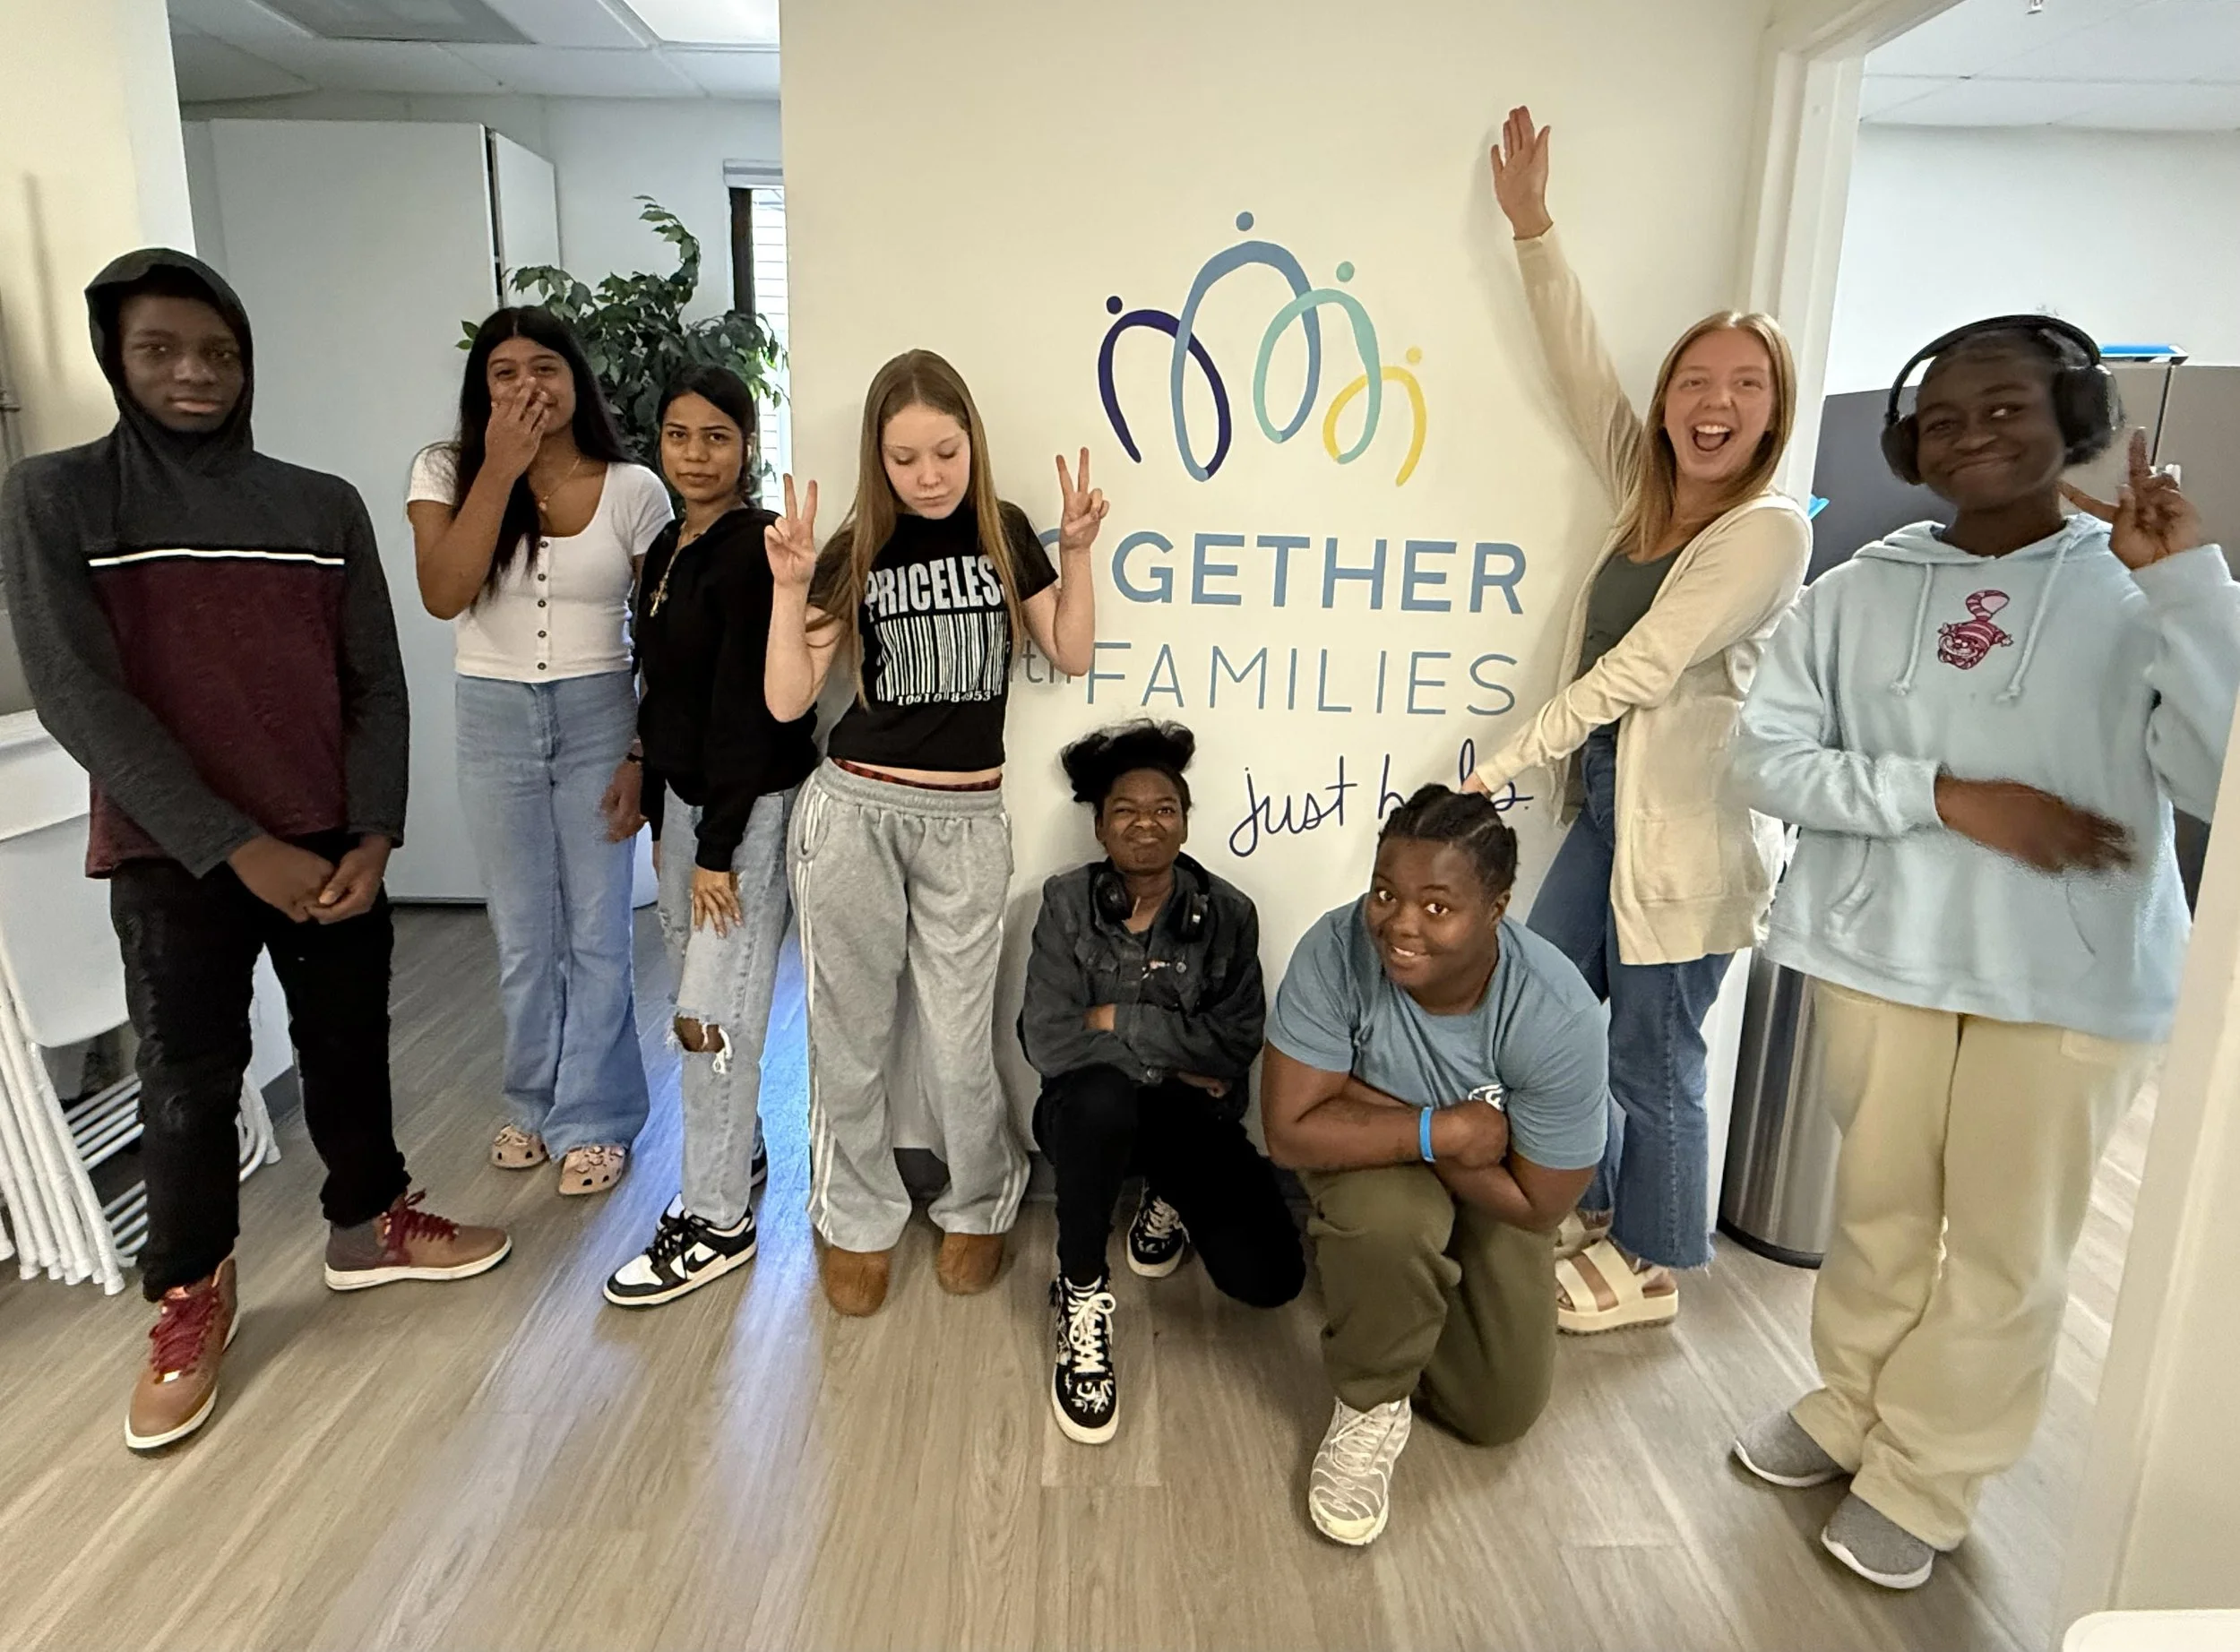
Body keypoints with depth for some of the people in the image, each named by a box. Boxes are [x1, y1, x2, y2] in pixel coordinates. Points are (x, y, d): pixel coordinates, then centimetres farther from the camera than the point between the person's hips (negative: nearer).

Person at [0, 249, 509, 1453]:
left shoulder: (324, 507, 5)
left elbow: (376, 683, 4)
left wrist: (374, 834, -8)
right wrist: (235, 845, -17)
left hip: (332, 843, 3)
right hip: (174, 857, -2)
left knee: (350, 1047, 12)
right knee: (190, 1083, 6)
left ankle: (369, 1226, 33)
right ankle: (189, 1302, 25)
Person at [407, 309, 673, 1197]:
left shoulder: (633, 490, -4)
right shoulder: (447, 471, 0)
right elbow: (443, 594, -17)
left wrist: (648, 755, -6)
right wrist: (500, 468, -19)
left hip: (600, 715, -1)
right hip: (494, 719, 2)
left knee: (597, 933, 4)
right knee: (523, 934, 12)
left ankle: (592, 1119, 20)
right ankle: (534, 1104, 32)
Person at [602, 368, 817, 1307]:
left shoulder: (756, 549, -15)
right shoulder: (668, 549, 12)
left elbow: (747, 708, -19)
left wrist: (717, 849, -18)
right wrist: (660, 814, 16)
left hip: (750, 803, -8)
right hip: (683, 794, 8)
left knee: (712, 1011, -5)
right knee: (698, 992, 16)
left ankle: (717, 1221, 10)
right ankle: (739, 1153, 35)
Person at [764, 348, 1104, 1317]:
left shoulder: (1004, 532, 4)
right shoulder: (856, 551, -1)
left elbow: (1074, 656, 5)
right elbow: (786, 701, -6)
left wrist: (1076, 552, -6)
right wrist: (790, 586, -17)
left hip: (967, 823, 0)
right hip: (853, 811, 0)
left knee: (959, 1045, 3)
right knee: (849, 1035, 9)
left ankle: (980, 1206, 29)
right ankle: (858, 1220, 29)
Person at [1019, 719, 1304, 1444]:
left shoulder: (1228, 913, -4)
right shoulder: (1067, 902, -7)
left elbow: (1236, 1043, -10)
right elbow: (1049, 1041, -15)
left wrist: (1118, 1019, -15)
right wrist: (1171, 1062, -14)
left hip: (1190, 1117, 2)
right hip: (1093, 1111, -1)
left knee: (1268, 1277, -17)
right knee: (1102, 1094, -39)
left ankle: (1169, 1198, 18)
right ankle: (1081, 1294, -14)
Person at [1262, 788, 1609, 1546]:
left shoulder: (1559, 1015, -34)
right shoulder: (1337, 949, -35)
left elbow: (1538, 1204, -25)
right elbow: (1291, 1129, -31)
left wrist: (1368, 1099, -29)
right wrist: (1442, 1129, -38)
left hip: (1491, 1191, 2)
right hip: (1371, 1160, -1)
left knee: (1499, 1413, 5)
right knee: (1388, 1219, -37)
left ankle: (1404, 1285, 33)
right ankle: (1371, 1405, -6)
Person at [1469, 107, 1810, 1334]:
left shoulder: (1769, 531, -14)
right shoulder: (1647, 494, 7)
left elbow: (1638, 670, -20)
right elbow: (1580, 368, 6)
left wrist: (1502, 766, -19)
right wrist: (1531, 227, 4)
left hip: (1689, 834, -8)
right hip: (1606, 809, 8)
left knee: (1652, 1062, 5)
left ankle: (1650, 1268, 28)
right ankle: (1589, 1208, 38)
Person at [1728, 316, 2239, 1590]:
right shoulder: (1863, 590, 0)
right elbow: (1767, 758, -5)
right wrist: (1946, 795, -16)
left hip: (2073, 982, -1)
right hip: (1882, 956, 2)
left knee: (2009, 1246, 10)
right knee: (1881, 1210, 17)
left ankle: (1924, 1478, 29)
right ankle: (1852, 1410, 39)